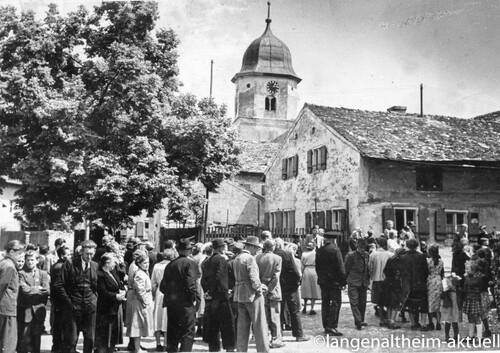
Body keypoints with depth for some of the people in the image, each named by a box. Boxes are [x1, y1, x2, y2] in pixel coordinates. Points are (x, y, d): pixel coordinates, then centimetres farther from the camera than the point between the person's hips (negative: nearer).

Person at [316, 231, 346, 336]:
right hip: (334, 280, -6)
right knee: (335, 303, -2)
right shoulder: (335, 250, -12)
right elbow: (340, 267, -12)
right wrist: (343, 280, -7)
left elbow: (317, 267, 10)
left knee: (325, 303, 11)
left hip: (322, 281, 6)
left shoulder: (319, 251, 6)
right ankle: (332, 326, -7)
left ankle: (326, 326, 15)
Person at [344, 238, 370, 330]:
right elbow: (346, 269, -4)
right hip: (353, 283, -5)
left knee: (362, 302, 9)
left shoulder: (366, 255, 7)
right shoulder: (351, 255, -9)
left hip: (364, 283, 5)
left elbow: (368, 268, 16)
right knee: (354, 302, -10)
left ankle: (361, 320, 19)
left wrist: (368, 280, 11)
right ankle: (358, 321, -15)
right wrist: (344, 281, -4)